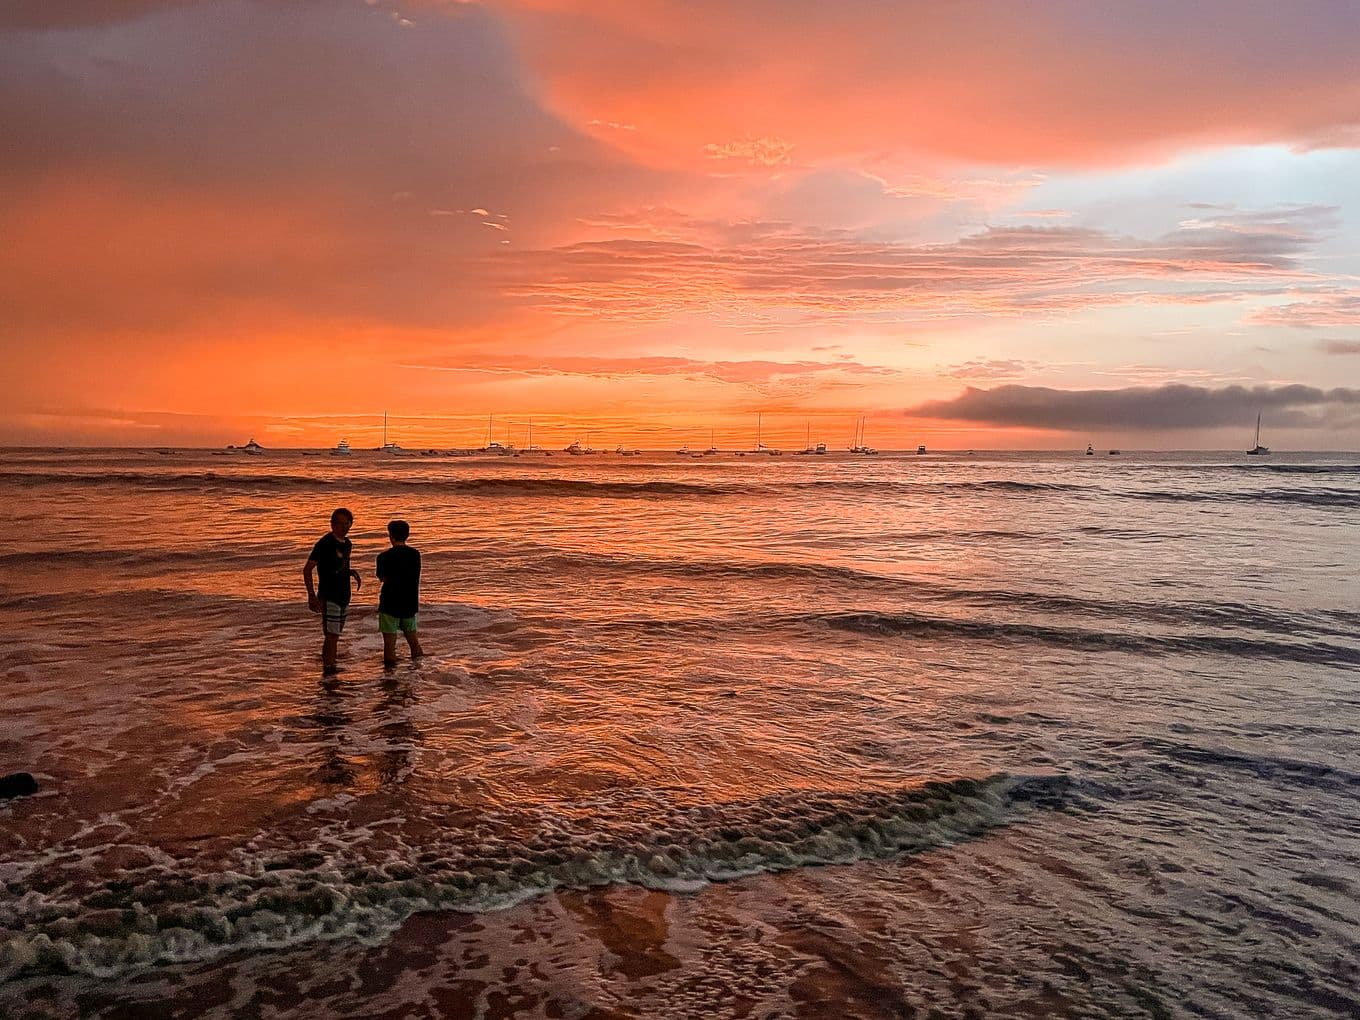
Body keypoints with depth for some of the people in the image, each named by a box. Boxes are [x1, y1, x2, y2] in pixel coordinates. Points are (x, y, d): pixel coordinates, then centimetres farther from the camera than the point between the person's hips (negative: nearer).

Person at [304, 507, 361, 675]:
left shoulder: (347, 544, 10)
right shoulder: (325, 543, -14)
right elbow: (307, 570, -14)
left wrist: (352, 573, 3)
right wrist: (311, 596, -21)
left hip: (343, 597, 8)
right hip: (329, 598, -8)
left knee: (334, 636, 15)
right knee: (331, 636, -9)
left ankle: (330, 667, 24)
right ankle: (328, 669, -4)